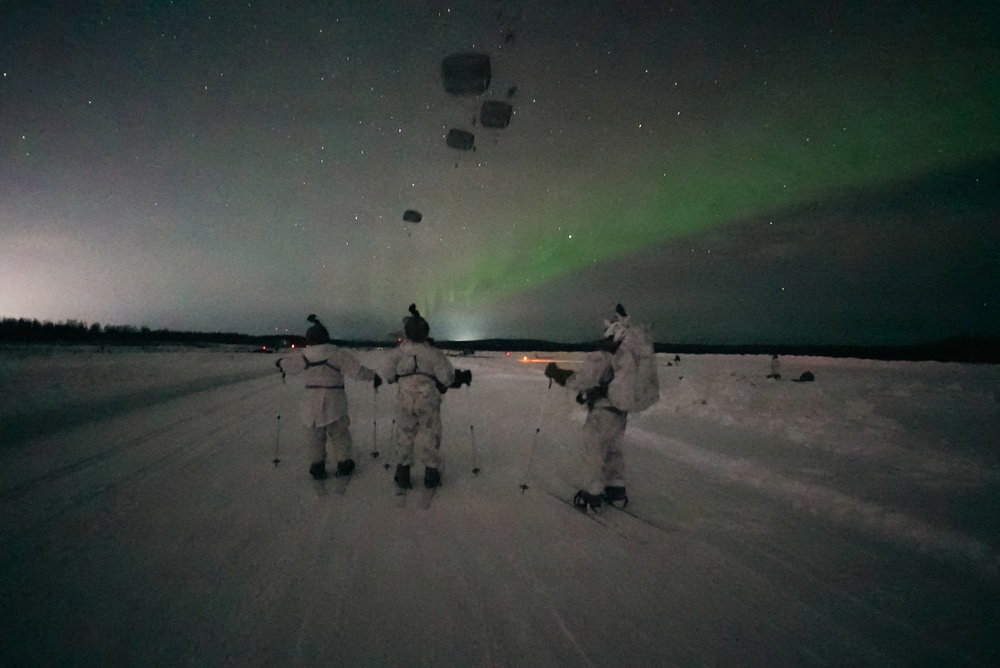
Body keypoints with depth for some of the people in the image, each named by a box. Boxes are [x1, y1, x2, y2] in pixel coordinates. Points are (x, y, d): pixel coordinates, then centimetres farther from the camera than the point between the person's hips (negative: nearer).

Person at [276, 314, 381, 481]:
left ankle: (317, 467, 18)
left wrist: (280, 363, 40)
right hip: (334, 400, -1)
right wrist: (373, 376, 0)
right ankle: (344, 465, 15)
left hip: (312, 402, 2)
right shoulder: (337, 354, -9)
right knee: (339, 433, 11)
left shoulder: (304, 356, 0)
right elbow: (357, 369, -12)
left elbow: (286, 363, 17)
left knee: (315, 435, 14)